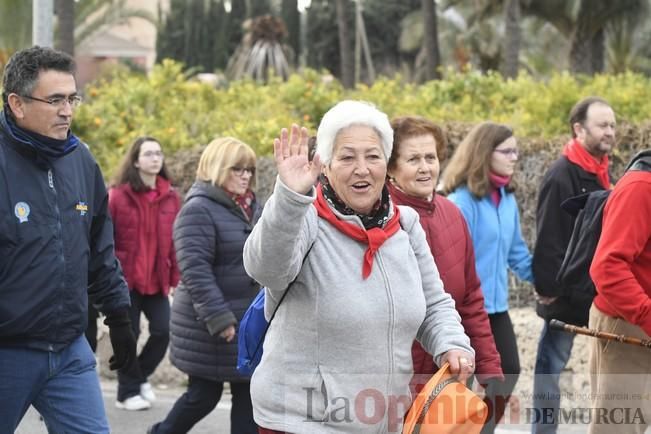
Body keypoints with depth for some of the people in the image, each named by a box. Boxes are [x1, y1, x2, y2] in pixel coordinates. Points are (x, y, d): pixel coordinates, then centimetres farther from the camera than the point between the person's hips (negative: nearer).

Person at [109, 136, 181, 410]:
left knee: (164, 330, 1)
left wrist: (176, 276, 2)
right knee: (128, 334, 3)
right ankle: (127, 392, 19)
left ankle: (140, 376, 27)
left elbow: (175, 241, 6)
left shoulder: (170, 197, 4)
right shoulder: (118, 195, -9)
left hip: (157, 280, 4)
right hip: (126, 278, -4)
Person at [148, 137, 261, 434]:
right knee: (204, 395, 4)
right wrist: (218, 318, -24)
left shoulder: (250, 207, 11)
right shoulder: (198, 209, -14)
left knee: (248, 393, 6)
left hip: (249, 321, 7)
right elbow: (195, 270, -21)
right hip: (209, 326, -7)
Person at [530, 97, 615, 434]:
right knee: (551, 365, 1)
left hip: (594, 293, 8)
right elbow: (548, 241, -19)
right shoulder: (562, 176, -16)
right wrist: (550, 289, -20)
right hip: (566, 295, -8)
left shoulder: (601, 175, 12)